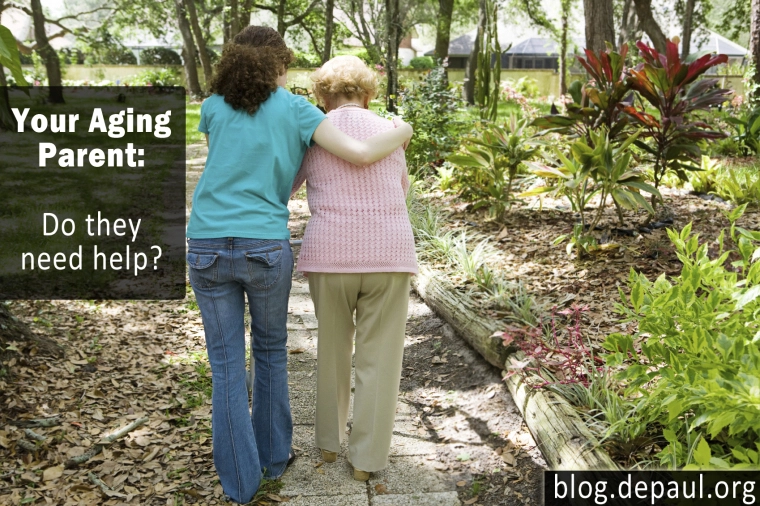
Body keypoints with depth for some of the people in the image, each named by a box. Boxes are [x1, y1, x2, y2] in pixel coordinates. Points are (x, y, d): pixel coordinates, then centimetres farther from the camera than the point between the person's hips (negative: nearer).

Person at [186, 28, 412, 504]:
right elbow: (361, 153, -6)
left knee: (227, 363, 9)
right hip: (266, 249, -1)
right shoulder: (294, 109, 2)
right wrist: (402, 131, 13)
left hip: (209, 248, 2)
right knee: (271, 350, 20)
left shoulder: (213, 108, 9)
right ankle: (272, 454, 32)